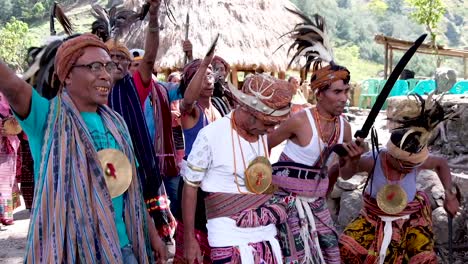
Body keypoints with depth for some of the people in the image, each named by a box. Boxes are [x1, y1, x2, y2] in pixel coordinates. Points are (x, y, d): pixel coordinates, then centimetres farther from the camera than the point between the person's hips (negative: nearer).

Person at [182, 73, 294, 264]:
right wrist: (189, 240, -5)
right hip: (230, 241, -6)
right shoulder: (211, 135, -13)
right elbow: (190, 187, -7)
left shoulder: (262, 134, 4)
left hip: (267, 236, 6)